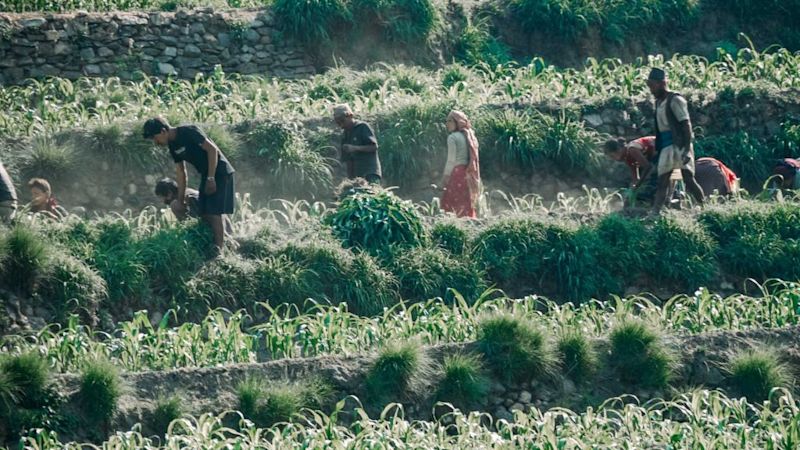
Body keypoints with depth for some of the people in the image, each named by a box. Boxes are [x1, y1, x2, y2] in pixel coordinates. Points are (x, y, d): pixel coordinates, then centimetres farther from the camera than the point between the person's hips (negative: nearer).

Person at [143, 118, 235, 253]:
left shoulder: (188, 132, -18)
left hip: (219, 172, -9)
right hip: (206, 175, 9)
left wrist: (211, 178, -22)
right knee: (204, 213, 6)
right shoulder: (173, 145, 8)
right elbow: (181, 173, 13)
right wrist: (181, 199, 10)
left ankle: (218, 250, -14)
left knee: (215, 212, -13)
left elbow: (212, 149, -20)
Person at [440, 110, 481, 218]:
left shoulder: (453, 137, -7)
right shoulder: (469, 137, 14)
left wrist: (445, 177, -7)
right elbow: (474, 159, 14)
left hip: (457, 173, -8)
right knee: (467, 204, 11)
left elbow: (451, 160, -11)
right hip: (469, 175, 8)